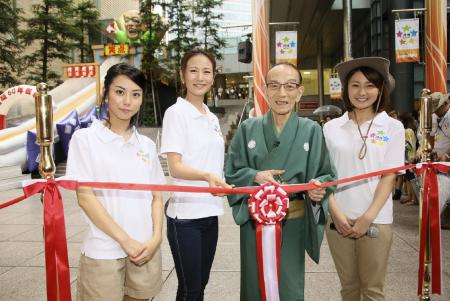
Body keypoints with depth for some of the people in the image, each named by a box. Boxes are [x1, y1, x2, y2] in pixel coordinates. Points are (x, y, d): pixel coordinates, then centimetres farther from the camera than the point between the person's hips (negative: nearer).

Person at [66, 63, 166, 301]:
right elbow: (85, 197, -9)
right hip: (103, 253, -3)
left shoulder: (147, 145, 8)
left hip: (146, 251, 4)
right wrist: (126, 241, -12)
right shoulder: (85, 138, -4)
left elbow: (156, 197, 9)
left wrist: (156, 239, -6)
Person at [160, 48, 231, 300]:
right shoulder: (176, 112, -9)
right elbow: (175, 167, -17)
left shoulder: (212, 118, 13)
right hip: (185, 215, -7)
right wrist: (207, 176, -34)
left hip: (210, 212, 7)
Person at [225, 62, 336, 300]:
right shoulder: (248, 129, 0)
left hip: (293, 221, 0)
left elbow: (325, 175, 0)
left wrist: (317, 187, -22)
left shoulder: (311, 131, -2)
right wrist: (255, 176, -16)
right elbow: (231, 172, 2)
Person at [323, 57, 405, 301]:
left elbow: (388, 177, -4)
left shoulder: (393, 127, 0)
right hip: (338, 219, 2)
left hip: (375, 221, -1)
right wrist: (336, 213, -8)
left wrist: (368, 218, -11)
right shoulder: (331, 128, 3)